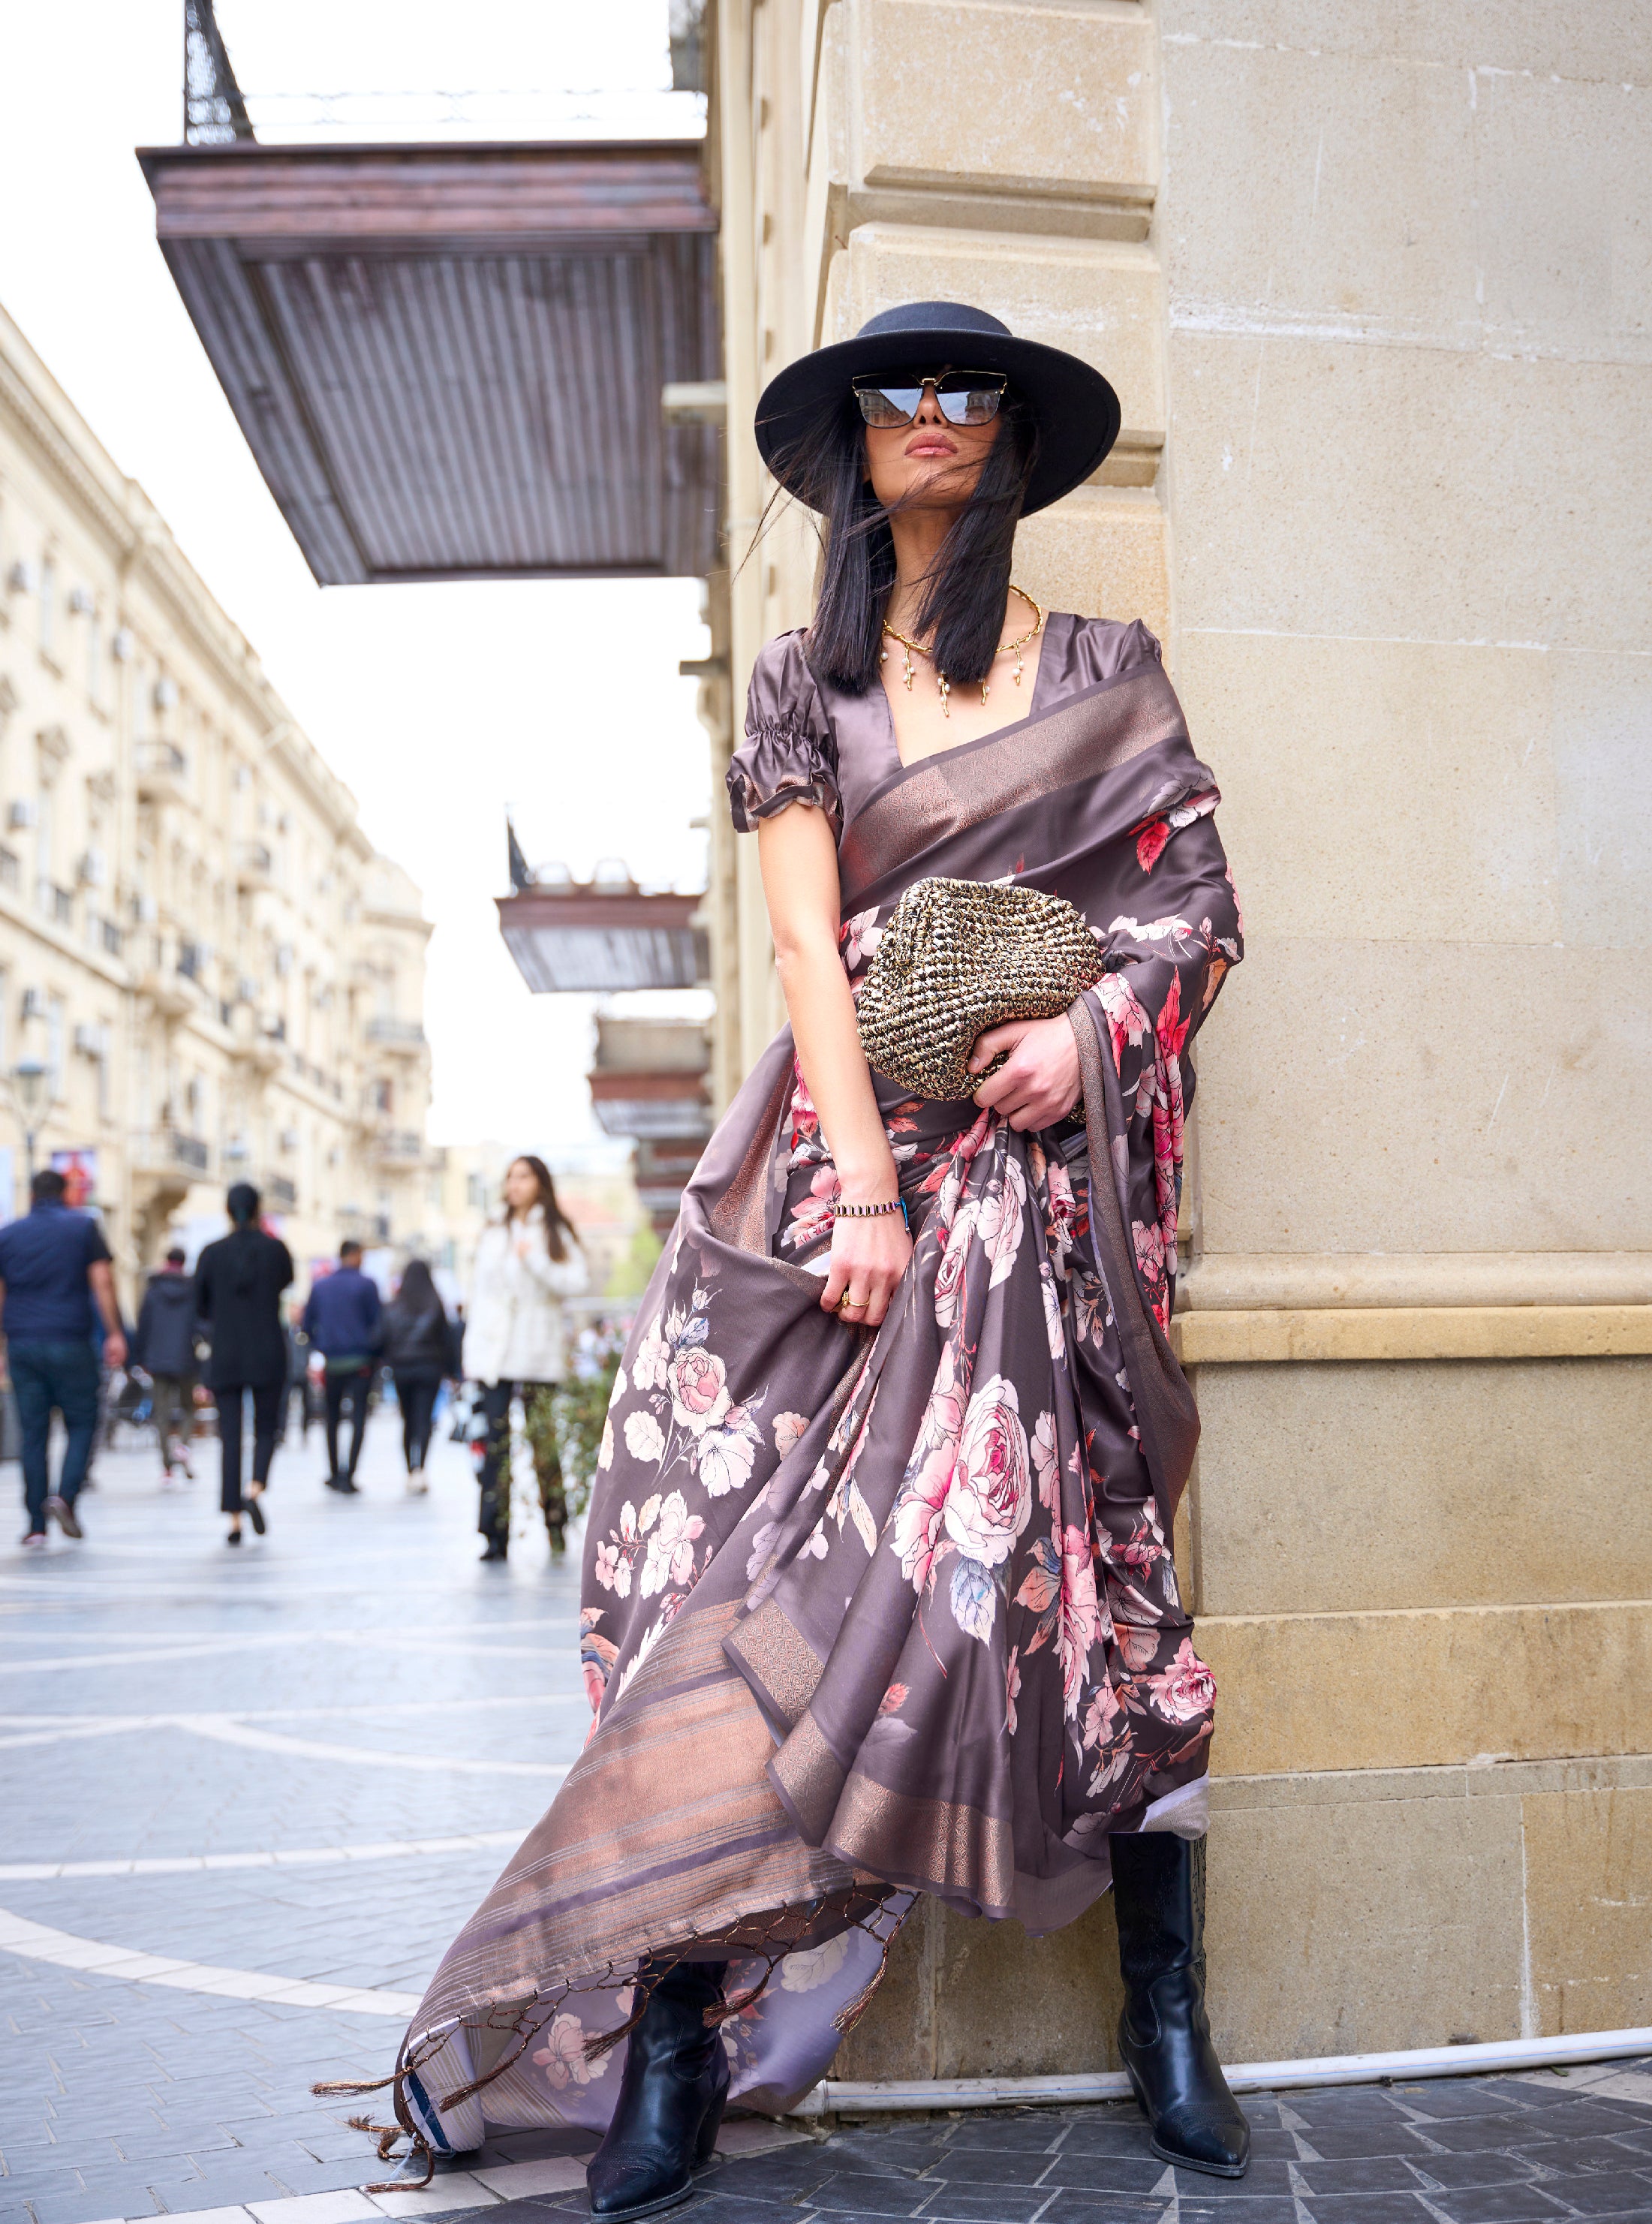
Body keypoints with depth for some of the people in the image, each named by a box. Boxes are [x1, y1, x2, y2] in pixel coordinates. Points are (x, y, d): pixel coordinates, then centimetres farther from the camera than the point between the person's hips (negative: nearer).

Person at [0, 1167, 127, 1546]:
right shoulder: (83, 1227, 3)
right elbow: (102, 1281, -6)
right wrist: (115, 1334, -4)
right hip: (69, 1342, -3)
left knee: (33, 1433, 5)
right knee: (82, 1422, 8)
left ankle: (36, 1526, 3)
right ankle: (65, 1495, -14)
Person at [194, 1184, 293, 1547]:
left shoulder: (212, 1253, -2)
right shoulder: (275, 1248, -4)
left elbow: (200, 1306, 6)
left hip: (225, 1356, 1)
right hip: (268, 1355, -1)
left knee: (229, 1435, 4)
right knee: (265, 1430, 11)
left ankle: (234, 1518, -2)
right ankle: (255, 1490, -16)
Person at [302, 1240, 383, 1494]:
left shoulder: (320, 1286, 8)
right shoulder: (366, 1284, -4)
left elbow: (307, 1325, 10)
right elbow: (378, 1322, -5)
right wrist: (374, 1349, 8)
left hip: (332, 1361, 4)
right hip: (360, 1360, -4)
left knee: (332, 1417, 16)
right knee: (358, 1416, -3)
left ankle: (334, 1474, 21)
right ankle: (349, 1476, -14)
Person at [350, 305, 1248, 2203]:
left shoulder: (1106, 674, 13)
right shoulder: (802, 680, 13)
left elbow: (1201, 905, 11)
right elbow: (805, 938, 1)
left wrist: (1093, 1023, -10)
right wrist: (863, 1189, -11)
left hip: (1039, 1161, 0)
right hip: (854, 1134, 0)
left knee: (1071, 1542, -6)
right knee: (774, 1535, -8)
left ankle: (1167, 2010, 7)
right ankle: (684, 2037, -2)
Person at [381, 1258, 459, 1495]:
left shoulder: (393, 1306, 1)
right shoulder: (435, 1304, -3)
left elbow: (385, 1337, 2)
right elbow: (448, 1336, 0)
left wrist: (389, 1363, 11)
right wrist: (451, 1368, 8)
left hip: (401, 1368, 2)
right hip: (429, 1367, -2)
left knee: (408, 1421, 12)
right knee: (424, 1420, -6)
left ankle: (411, 1475, 15)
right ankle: (419, 1469, -26)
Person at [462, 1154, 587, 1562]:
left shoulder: (555, 1233, 6)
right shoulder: (493, 1234, 17)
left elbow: (573, 1282, -8)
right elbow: (480, 1290, 16)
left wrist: (535, 1261, -18)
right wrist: (473, 1349, 9)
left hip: (538, 1355, -3)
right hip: (495, 1354, 3)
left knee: (543, 1442, 0)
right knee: (494, 1443, -7)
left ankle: (556, 1527, 13)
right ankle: (495, 1537, -8)